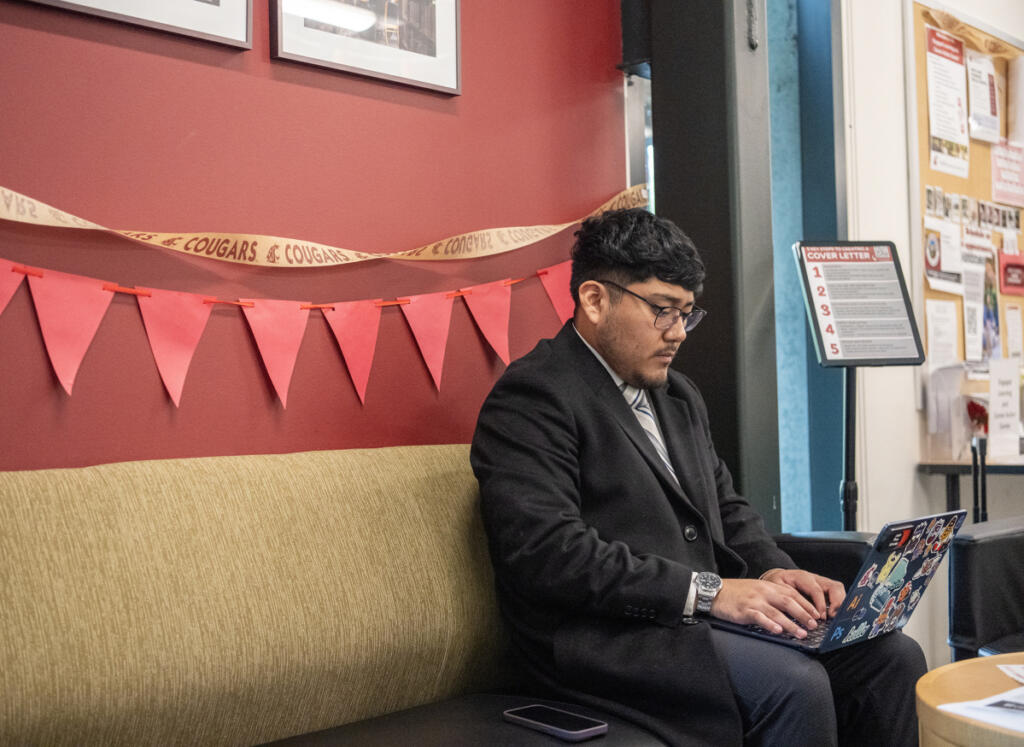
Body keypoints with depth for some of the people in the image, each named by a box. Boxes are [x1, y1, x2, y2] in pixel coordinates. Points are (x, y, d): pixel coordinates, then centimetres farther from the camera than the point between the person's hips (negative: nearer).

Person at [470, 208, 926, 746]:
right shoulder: (532, 396, -10)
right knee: (795, 683, -27)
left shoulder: (678, 395, 20)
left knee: (893, 656, -5)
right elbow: (545, 551, -21)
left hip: (700, 617, 9)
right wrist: (707, 591, -22)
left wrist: (772, 571, 0)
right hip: (604, 637, -8)